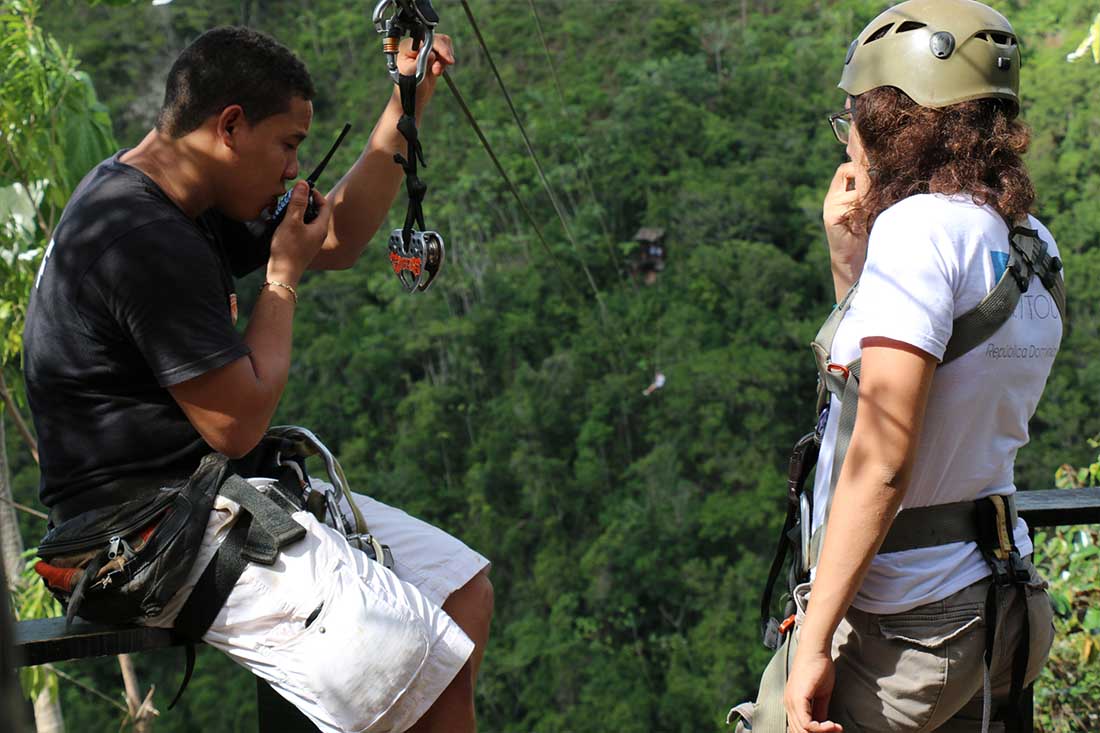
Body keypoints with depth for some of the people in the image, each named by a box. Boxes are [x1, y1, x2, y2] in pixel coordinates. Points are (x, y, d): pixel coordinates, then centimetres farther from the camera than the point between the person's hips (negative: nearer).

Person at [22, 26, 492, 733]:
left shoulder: (189, 209, 11)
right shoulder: (145, 241, -21)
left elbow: (337, 240, 21)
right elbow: (237, 424, -20)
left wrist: (408, 103, 14)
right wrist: (283, 278, -6)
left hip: (213, 495, 11)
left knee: (466, 594, 6)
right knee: (415, 659, -22)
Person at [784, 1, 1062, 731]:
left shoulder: (923, 225, -15)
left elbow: (882, 457, -21)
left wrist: (815, 641, -18)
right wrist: (850, 261, 12)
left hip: (900, 625, -8)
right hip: (996, 610, 9)